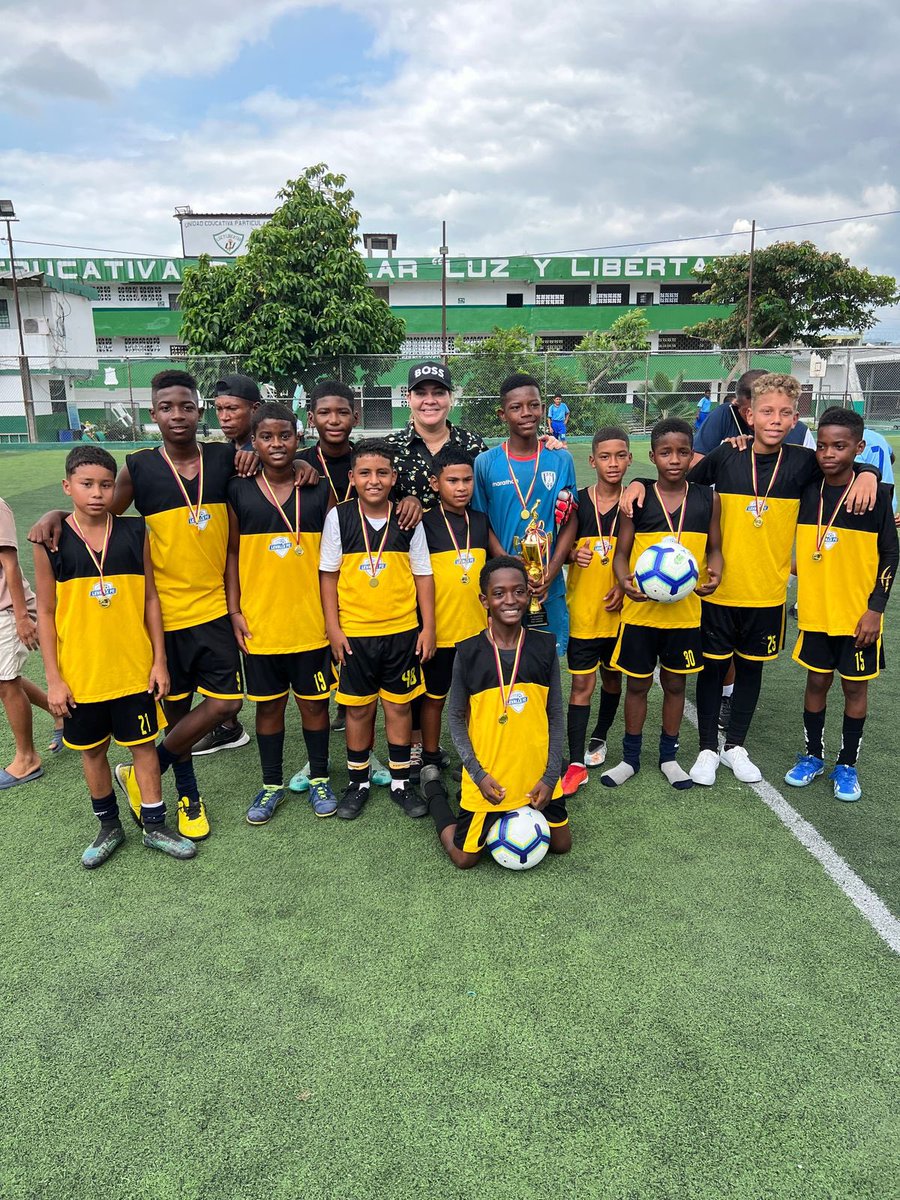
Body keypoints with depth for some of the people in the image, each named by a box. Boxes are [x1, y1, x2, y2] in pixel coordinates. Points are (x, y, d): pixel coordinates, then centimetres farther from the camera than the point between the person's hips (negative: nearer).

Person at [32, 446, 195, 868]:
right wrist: (53, 679, -4)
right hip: (80, 673, 0)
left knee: (143, 744, 10)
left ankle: (154, 826, 26)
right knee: (92, 750, 15)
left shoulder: (135, 532, -4)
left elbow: (150, 599, 1)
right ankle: (109, 826, 34)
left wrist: (159, 660, -1)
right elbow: (45, 613, -3)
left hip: (134, 668, 0)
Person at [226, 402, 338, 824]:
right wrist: (234, 609, -2)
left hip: (311, 620, 0)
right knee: (268, 704, 13)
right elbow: (232, 552, 3)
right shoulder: (238, 491, -1)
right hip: (259, 622, 1)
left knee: (314, 701, 11)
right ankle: (272, 784, 30)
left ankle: (319, 779, 30)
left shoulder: (320, 489, -1)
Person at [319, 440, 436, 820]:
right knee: (358, 708, 10)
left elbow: (423, 575, 4)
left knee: (399, 704, 10)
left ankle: (400, 781, 25)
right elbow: (328, 575, 0)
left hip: (402, 631, 1)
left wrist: (428, 627, 0)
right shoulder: (338, 518, -3)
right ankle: (358, 781, 26)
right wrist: (333, 628, -4)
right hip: (353, 632, -1)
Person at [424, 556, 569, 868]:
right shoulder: (469, 652, -12)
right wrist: (478, 774, -12)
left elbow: (555, 716, 1)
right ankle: (433, 790, 33)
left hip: (538, 776, 3)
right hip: (488, 780, -2)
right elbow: (456, 719, -3)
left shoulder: (544, 646, -6)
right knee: (465, 857, 9)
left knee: (561, 844, 15)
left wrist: (551, 775, -6)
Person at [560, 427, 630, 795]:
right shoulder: (577, 502, -3)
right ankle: (576, 764, 4)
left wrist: (626, 586, -11)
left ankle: (599, 738, 40)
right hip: (582, 609, -1)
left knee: (612, 676, 17)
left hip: (619, 609, 2)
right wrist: (574, 554, -19)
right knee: (581, 683, -2)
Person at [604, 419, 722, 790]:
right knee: (637, 684, 11)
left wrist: (714, 573, -15)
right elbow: (622, 553, -3)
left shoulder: (707, 499, -1)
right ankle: (630, 757, 28)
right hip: (641, 609, -1)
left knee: (675, 683, 15)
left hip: (685, 609, 2)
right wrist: (625, 581, -23)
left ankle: (668, 756, 33)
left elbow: (713, 548, 7)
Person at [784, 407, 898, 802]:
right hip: (815, 612, 2)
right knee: (817, 681, 12)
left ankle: (847, 765, 24)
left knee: (855, 686, 9)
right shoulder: (806, 491, -2)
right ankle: (812, 756, 28)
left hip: (858, 615, -2)